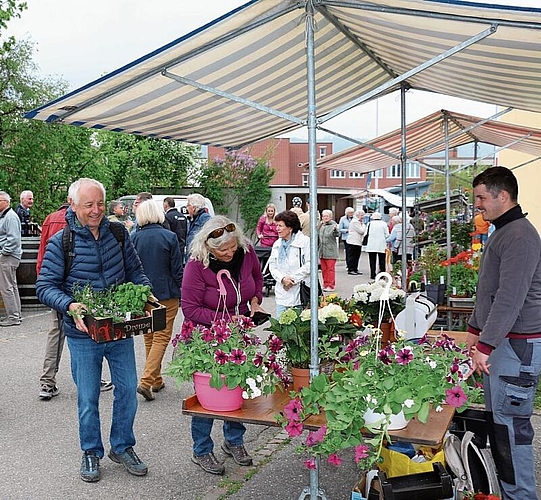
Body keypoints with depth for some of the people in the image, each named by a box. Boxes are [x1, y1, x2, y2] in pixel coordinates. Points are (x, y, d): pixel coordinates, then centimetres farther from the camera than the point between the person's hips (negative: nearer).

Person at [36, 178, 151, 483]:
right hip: (83, 334, -3)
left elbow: (135, 270, 10)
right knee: (88, 398, 10)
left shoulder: (118, 233, 1)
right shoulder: (61, 242, -9)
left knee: (128, 389, 11)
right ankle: (91, 452, 32)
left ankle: (122, 447, 32)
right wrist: (69, 306, -28)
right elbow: (45, 286, -9)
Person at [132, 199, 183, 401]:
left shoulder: (135, 238, -3)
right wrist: (182, 294, 3)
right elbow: (177, 270, -7)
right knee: (162, 337, 1)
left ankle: (156, 380, 25)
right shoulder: (169, 237, -10)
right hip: (166, 294, -3)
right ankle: (146, 381, -11)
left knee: (149, 337, 16)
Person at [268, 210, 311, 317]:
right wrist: (282, 279, -8)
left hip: (300, 292, -5)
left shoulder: (305, 241, -5)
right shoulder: (277, 244, 15)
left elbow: (309, 265, -11)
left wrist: (293, 279, -11)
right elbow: (272, 266, 11)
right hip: (281, 294, 5)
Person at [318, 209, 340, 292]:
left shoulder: (333, 225, -6)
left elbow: (338, 234, -22)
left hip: (331, 252, -6)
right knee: (324, 269, 11)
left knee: (330, 269, -4)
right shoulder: (321, 226, 13)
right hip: (322, 252, 6)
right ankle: (325, 285, 20)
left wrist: (335, 230, -39)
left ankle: (331, 286, 0)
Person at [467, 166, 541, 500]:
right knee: (496, 419, 16)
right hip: (496, 339, 10)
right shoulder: (501, 232, 16)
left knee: (511, 424, -4)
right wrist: (476, 328, 23)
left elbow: (510, 298, -24)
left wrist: (486, 345, -24)